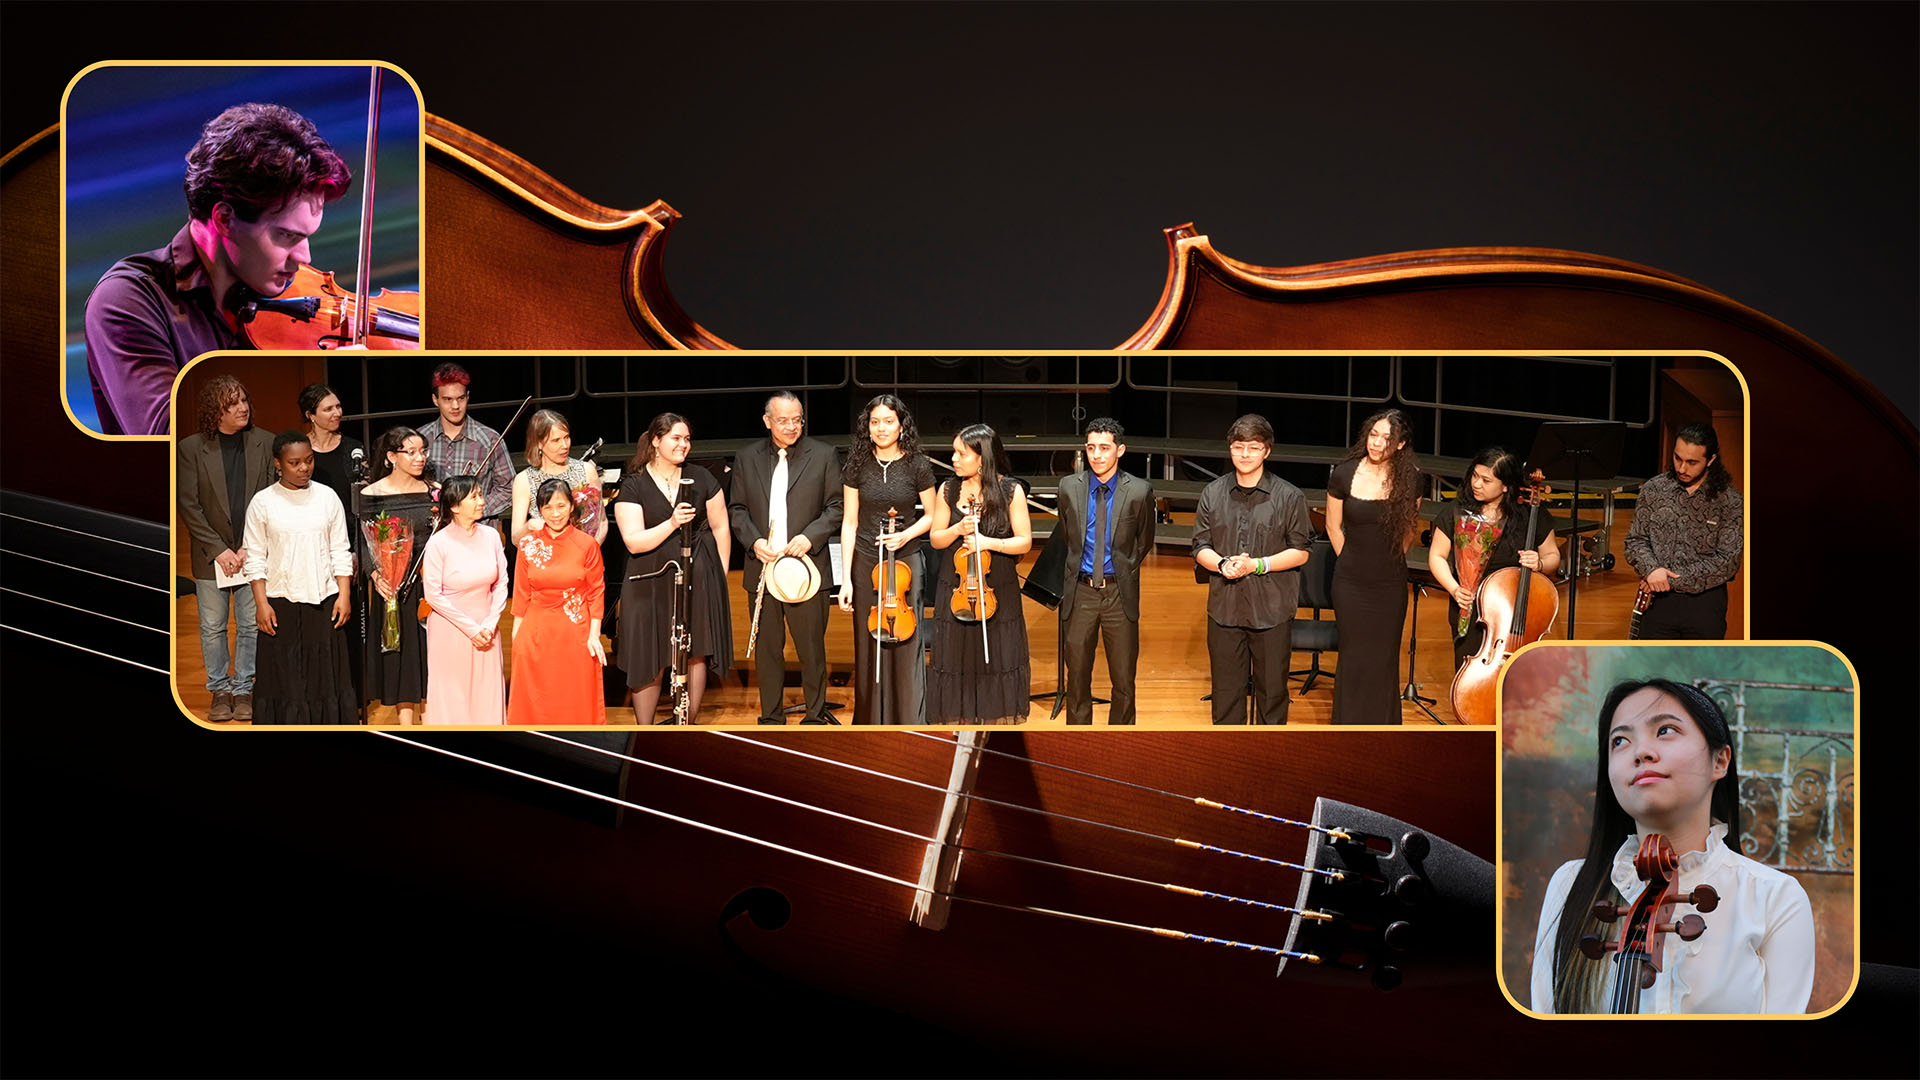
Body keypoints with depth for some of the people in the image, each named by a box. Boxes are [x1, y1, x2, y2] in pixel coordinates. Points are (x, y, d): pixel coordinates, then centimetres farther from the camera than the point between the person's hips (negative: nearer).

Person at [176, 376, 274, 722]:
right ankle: (220, 690, 21)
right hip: (211, 556, -1)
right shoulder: (191, 448, -4)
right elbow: (188, 505, -4)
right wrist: (219, 550, -10)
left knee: (251, 627, 7)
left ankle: (243, 689, 20)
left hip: (254, 553, 1)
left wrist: (251, 547, -8)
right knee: (212, 628, 7)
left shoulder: (265, 443, 0)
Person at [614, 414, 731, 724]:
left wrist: (719, 575, 5)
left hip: (699, 579, 2)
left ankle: (688, 727, 20)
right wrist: (672, 523, -26)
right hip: (651, 584, -2)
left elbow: (720, 528, 9)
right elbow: (634, 542, -13)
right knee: (649, 660, 0)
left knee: (695, 653, 6)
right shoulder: (633, 486, -4)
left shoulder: (701, 479, 5)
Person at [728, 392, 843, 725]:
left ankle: (815, 716, 19)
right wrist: (753, 541, -8)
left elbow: (836, 506, 1)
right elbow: (737, 509, 9)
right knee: (766, 649, 9)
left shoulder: (822, 455, 2)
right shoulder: (747, 459, 8)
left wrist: (810, 536, -13)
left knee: (811, 648, 4)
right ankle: (771, 717, 22)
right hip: (762, 570, 2)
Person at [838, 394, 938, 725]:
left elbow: (931, 515, 6)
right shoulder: (857, 466, 0)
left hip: (905, 561, -1)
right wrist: (846, 578, -5)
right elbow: (849, 523, 0)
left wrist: (906, 535, -14)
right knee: (868, 646, 6)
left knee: (905, 646, -2)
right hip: (865, 564, 1)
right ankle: (871, 721, 19)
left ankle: (910, 724, 8)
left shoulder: (917, 465, -3)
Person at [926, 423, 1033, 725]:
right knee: (956, 663, 6)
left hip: (998, 594, -2)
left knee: (998, 663, 5)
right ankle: (960, 721, 17)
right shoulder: (948, 490, 0)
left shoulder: (1010, 491, -7)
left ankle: (999, 723, 17)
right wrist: (958, 529, -16)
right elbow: (935, 539, 4)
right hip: (955, 591, 2)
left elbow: (1025, 542, -8)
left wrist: (988, 542, -22)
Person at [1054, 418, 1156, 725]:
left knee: (1123, 679, 5)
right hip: (1080, 592, 1)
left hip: (1120, 593, -1)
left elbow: (1144, 542, 10)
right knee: (1077, 676, 9)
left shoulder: (1139, 491, -5)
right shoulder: (1069, 488, 1)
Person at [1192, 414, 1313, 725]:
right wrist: (1222, 564, -15)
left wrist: (1257, 565, -16)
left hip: (1272, 609, -2)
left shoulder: (1289, 497, -3)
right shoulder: (1213, 493, 5)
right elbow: (1200, 547, 6)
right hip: (1224, 608, 2)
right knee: (1225, 690, 10)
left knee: (1272, 690, 8)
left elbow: (1300, 552, -3)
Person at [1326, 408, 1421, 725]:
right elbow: (1333, 527, 4)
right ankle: (1349, 729, 19)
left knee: (1384, 657, 7)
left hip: (1390, 583, 1)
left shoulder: (1410, 479, -6)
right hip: (1351, 582, -1)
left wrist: (1390, 562, 9)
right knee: (1353, 655, 6)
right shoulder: (1344, 474, -9)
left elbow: (1409, 531, 7)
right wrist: (1354, 562, 8)